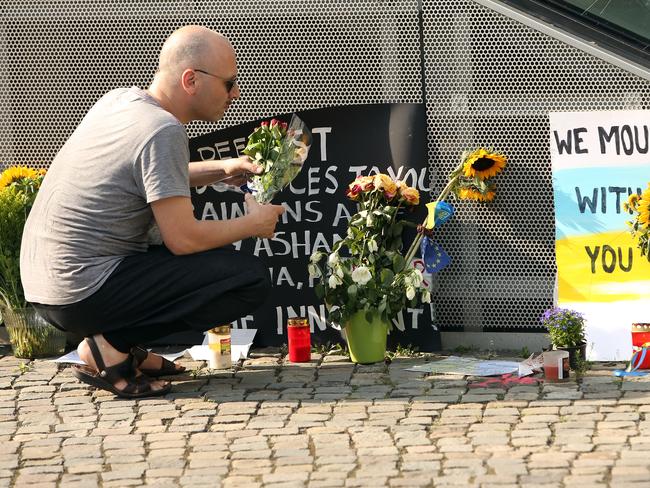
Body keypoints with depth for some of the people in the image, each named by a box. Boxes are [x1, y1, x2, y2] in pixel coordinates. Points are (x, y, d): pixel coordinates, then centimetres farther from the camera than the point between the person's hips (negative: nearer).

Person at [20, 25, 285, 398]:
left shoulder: (119, 100, 10)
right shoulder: (162, 131, -17)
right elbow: (182, 238, -18)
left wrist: (221, 169, 17)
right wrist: (254, 224, -2)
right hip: (85, 295, -10)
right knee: (251, 278, -11)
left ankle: (121, 344, 10)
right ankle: (109, 348, -9)